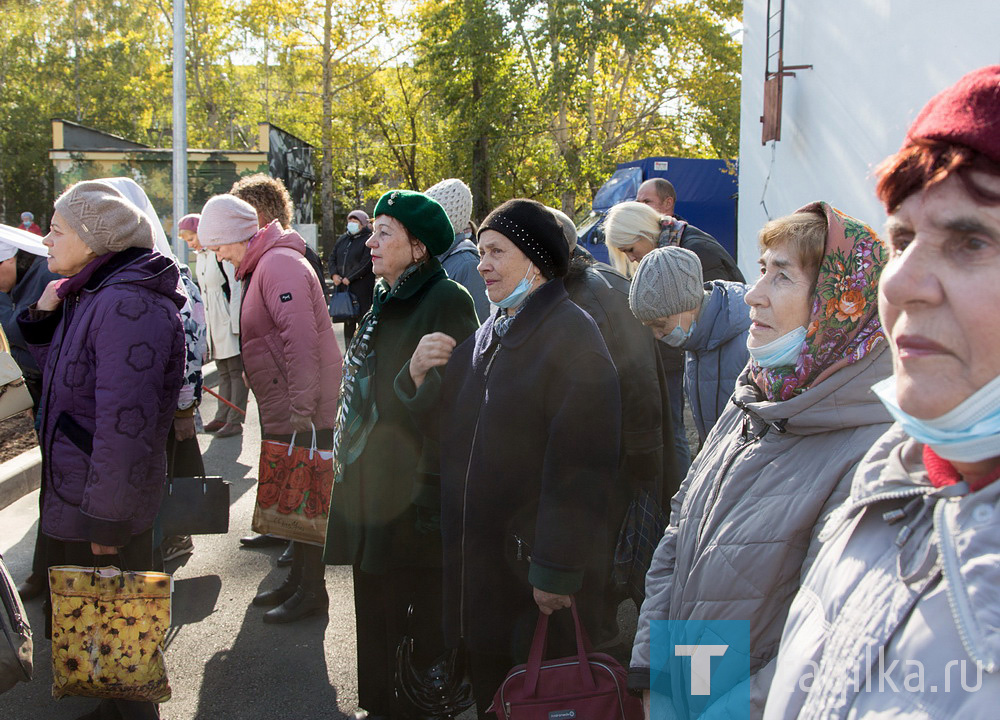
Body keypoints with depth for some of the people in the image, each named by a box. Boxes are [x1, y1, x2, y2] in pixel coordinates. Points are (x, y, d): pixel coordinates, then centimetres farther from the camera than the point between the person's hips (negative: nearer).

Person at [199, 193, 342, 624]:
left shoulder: (280, 265, -17)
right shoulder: (260, 267, 17)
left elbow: (302, 338, -26)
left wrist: (301, 406, -26)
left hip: (304, 413, -10)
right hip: (283, 411, 10)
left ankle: (312, 590, 9)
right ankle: (298, 579, 29)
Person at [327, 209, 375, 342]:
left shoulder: (369, 240, -4)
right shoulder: (342, 239, 18)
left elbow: (366, 263, -13)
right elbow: (332, 258, 18)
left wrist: (349, 278, -14)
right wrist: (334, 274, -1)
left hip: (361, 288, -7)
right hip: (342, 286, 7)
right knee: (348, 321, 12)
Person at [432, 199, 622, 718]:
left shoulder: (570, 336, -16)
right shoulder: (490, 334, 11)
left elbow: (579, 465, -22)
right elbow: (449, 431, 18)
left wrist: (556, 572, -22)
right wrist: (418, 376, -2)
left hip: (537, 570, -8)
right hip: (479, 555, 8)